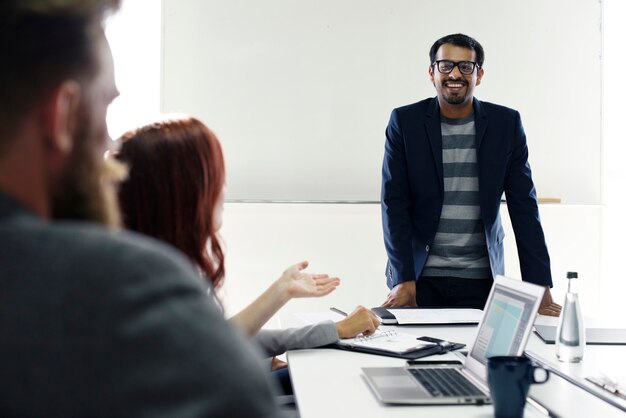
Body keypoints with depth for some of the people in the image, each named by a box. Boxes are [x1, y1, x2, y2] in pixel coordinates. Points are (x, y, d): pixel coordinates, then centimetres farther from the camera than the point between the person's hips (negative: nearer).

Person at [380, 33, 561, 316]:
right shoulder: (405, 121, 0)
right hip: (420, 276, 0)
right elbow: (394, 204, -3)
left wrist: (540, 287, -5)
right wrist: (403, 280, -12)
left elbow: (524, 207, 1)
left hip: (480, 280, 1)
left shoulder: (506, 123, 2)